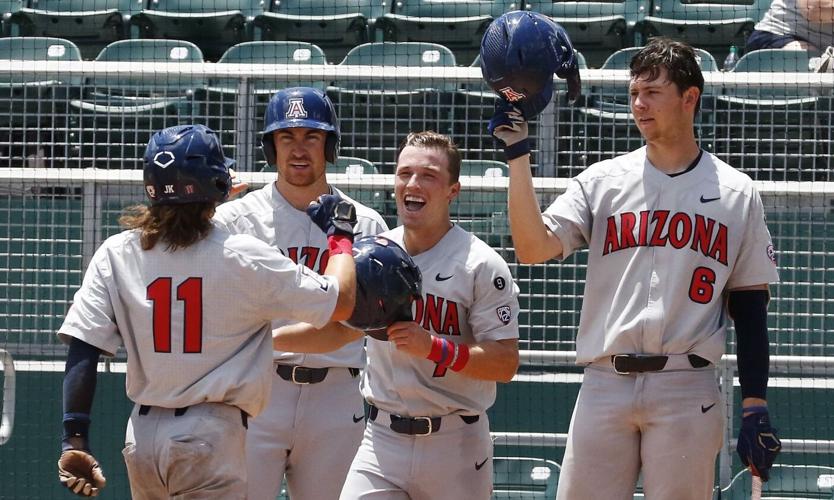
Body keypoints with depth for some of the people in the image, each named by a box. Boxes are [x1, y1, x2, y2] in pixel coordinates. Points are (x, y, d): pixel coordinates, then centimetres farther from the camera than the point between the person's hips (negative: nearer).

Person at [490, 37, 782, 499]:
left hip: (687, 390, -1)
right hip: (604, 386, 1)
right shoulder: (602, 181, 9)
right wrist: (518, 156, -12)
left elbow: (748, 303, 7)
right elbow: (533, 247, -4)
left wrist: (755, 406, 2)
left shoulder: (736, 193, 7)